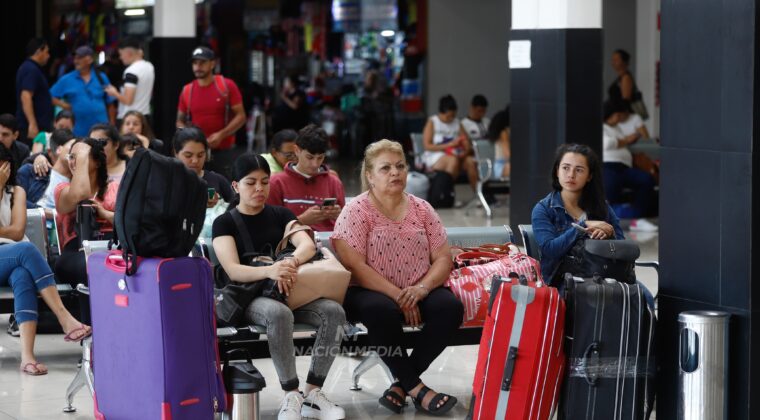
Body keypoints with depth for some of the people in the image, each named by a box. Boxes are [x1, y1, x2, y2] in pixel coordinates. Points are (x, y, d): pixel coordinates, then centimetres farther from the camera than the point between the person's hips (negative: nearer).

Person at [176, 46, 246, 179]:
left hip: (225, 152, -2)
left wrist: (221, 134, -16)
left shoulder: (227, 86, -3)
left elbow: (240, 116, -3)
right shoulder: (187, 91, 6)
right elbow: (180, 121, 15)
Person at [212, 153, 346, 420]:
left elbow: (308, 245, -4)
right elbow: (233, 270, -13)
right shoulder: (225, 223, 3)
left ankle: (313, 394, -20)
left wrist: (290, 262, -29)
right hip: (249, 297, -4)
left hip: (290, 292, 4)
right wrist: (269, 271, -34)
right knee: (279, 313, -39)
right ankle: (291, 395, -29)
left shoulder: (280, 215, 14)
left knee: (334, 311, -26)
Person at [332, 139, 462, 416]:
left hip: (418, 292, 4)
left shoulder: (421, 209, 10)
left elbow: (443, 259, 5)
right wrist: (397, 295, -21)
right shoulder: (357, 211, -3)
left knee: (450, 306, -26)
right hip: (372, 292, -4)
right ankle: (416, 388, -23)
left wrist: (421, 289, -16)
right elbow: (355, 267, -13)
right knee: (382, 310, -38)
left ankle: (402, 383, -17)